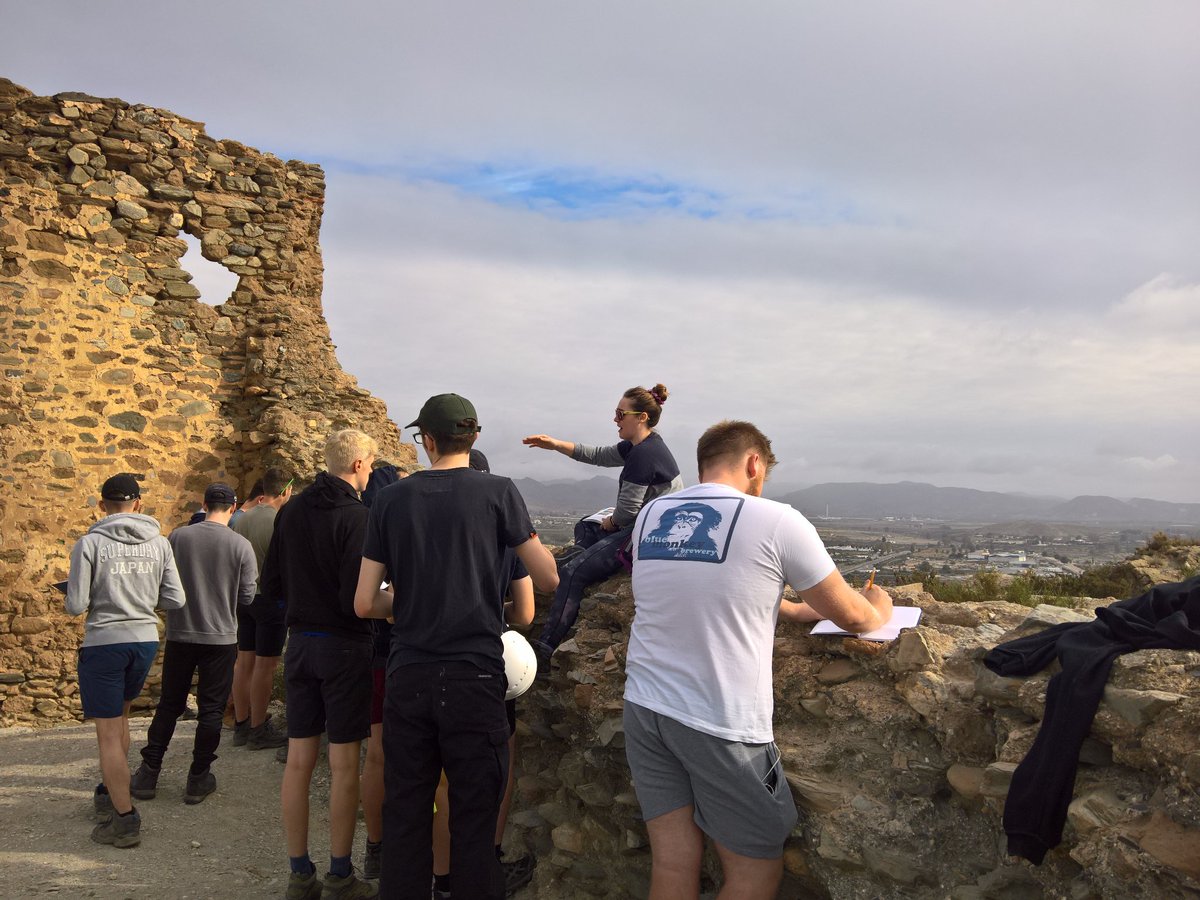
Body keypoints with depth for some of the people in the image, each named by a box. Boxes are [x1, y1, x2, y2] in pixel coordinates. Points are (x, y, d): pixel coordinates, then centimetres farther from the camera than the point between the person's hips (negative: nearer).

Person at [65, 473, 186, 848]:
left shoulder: (89, 543, -11)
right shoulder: (159, 543, -1)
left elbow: (76, 606, -10)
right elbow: (175, 600, 0)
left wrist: (100, 596, 11)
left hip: (104, 643, -5)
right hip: (145, 639, 5)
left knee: (108, 733, 3)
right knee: (119, 717, 25)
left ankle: (125, 820, 5)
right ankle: (110, 793, 38)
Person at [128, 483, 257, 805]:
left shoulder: (178, 537, -6)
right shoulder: (241, 545, -11)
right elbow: (247, 596, -6)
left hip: (180, 634, 2)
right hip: (220, 638, -2)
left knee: (168, 705, 15)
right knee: (211, 709, 8)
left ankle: (148, 774, 21)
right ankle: (198, 779, 14)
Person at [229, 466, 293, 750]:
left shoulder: (242, 519, 6)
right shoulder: (278, 521, -18)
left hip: (244, 596, 8)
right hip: (270, 597, -8)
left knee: (244, 661, 12)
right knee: (265, 664, 0)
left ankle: (241, 725, 20)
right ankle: (258, 730, 7)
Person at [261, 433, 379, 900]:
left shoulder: (290, 511, 5)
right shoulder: (356, 516, -15)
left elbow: (269, 587, 9)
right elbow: (357, 598, -21)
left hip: (300, 643, 6)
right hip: (345, 646, -6)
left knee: (298, 760, 10)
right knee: (343, 764, 3)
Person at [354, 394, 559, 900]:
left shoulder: (391, 499, 3)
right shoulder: (499, 492, -4)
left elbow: (365, 603, 3)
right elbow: (548, 580, -1)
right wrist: (535, 543, 18)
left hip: (408, 677, 2)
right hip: (475, 676, -2)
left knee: (405, 814, 12)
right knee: (473, 820, 6)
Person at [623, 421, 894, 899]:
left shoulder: (650, 515, 6)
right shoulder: (776, 521, -10)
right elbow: (851, 616, 1)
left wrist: (794, 609, 29)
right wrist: (878, 610, 24)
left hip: (645, 709, 6)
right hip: (722, 726, -5)